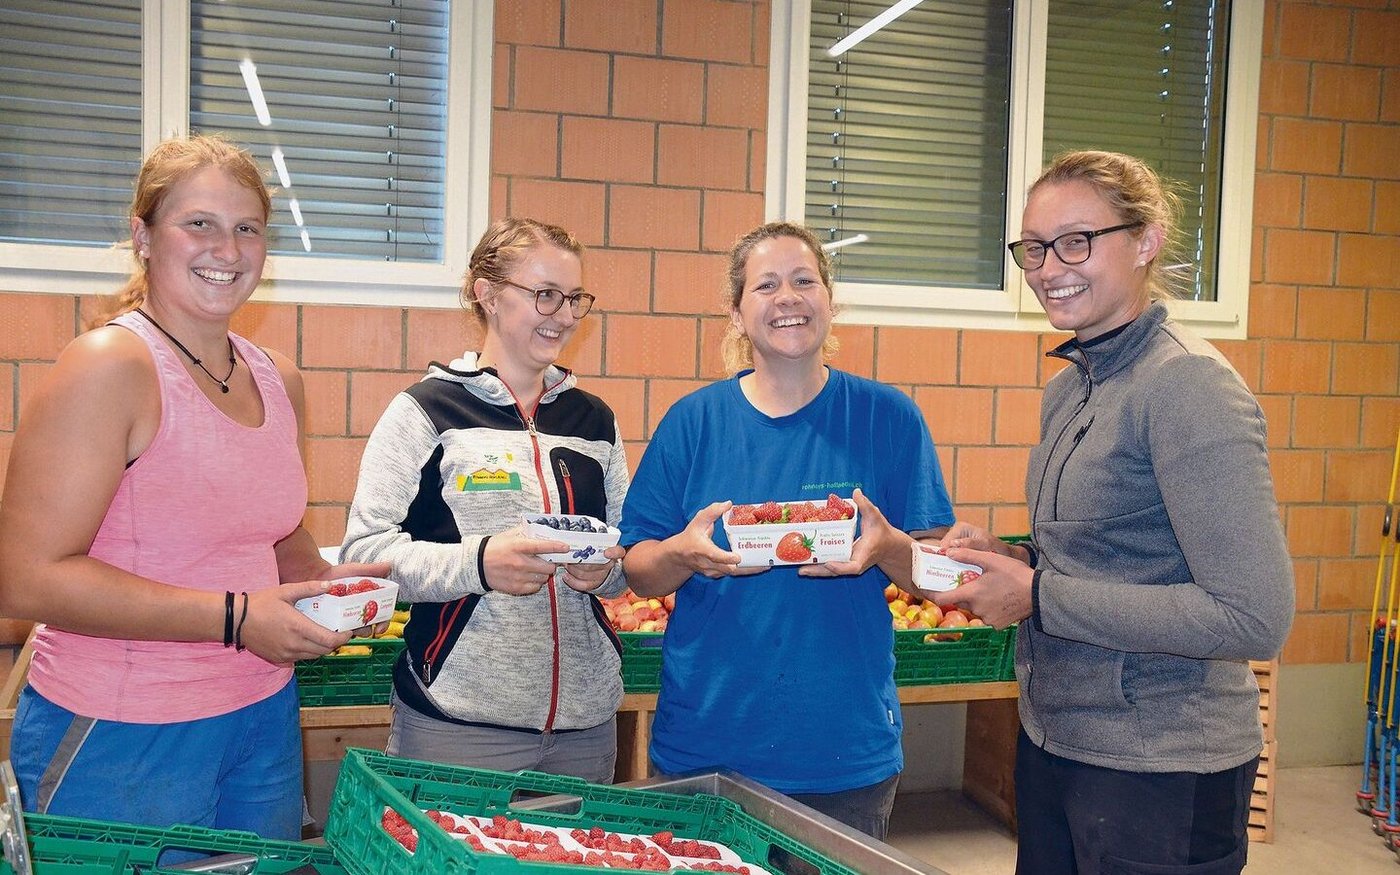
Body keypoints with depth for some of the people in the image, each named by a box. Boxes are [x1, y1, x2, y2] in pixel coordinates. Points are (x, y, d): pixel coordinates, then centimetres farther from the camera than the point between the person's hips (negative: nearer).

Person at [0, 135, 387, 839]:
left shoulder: (277, 379, 7)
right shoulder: (107, 367, -15)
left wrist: (324, 580, 1)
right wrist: (234, 616, -22)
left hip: (264, 720, 7)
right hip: (123, 741, -7)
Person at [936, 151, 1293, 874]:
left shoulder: (1190, 386, -19)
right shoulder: (1070, 387, 7)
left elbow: (1254, 618, -25)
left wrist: (1041, 596, -21)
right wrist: (1012, 560, -3)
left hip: (1160, 772, -8)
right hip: (1051, 740, 8)